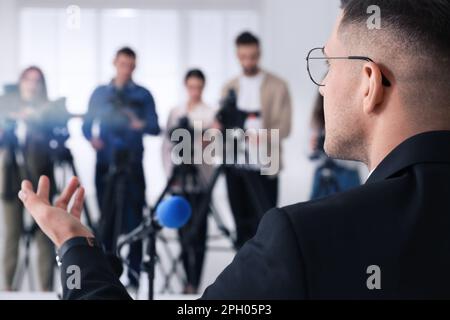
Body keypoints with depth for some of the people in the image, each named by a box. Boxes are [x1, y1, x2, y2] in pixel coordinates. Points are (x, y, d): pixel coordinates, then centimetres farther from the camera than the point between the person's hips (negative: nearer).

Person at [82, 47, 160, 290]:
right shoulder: (99, 93, 12)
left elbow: (155, 127, -2)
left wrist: (142, 125, -24)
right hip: (105, 164, 2)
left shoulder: (143, 95, 6)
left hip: (132, 165, -2)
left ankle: (134, 275, 0)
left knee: (133, 220, -4)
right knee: (106, 220, 5)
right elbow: (87, 124, 11)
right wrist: (92, 138, -11)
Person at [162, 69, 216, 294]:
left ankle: (194, 282, -7)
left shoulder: (210, 113, 4)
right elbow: (167, 144, 13)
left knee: (197, 231, -8)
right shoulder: (175, 112, 15)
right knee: (183, 230, 5)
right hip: (178, 180, 3)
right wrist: (170, 171, 1)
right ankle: (188, 280, 13)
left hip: (200, 180, -3)